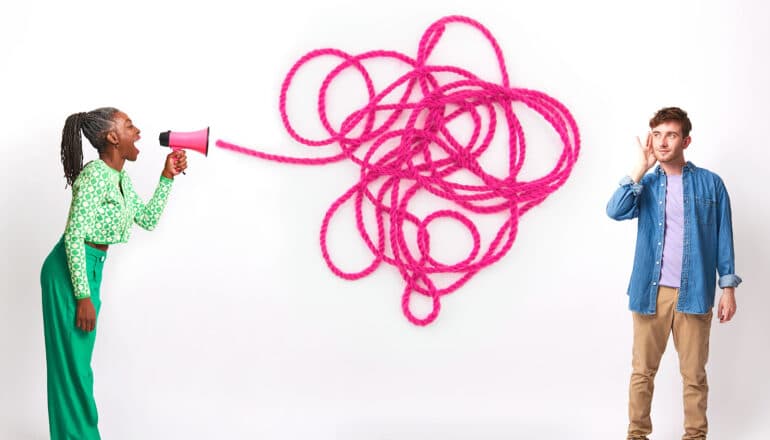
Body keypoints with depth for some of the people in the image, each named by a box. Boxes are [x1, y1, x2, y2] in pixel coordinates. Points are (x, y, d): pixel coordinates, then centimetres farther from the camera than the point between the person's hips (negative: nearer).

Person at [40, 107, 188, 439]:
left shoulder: (120, 178, 10)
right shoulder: (95, 175, -18)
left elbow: (148, 220, 21)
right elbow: (74, 236, -21)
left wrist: (167, 177, 14)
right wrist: (83, 296, -22)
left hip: (90, 270, 9)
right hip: (68, 272, -9)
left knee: (78, 362, 16)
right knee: (72, 364, -2)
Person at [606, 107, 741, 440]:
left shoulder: (710, 183, 2)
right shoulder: (646, 184, 6)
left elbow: (723, 238, 4)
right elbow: (615, 211, -12)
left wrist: (728, 288, -1)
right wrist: (642, 167, -13)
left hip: (694, 292, -1)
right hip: (650, 291, 1)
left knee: (694, 373, 6)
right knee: (643, 370, 7)